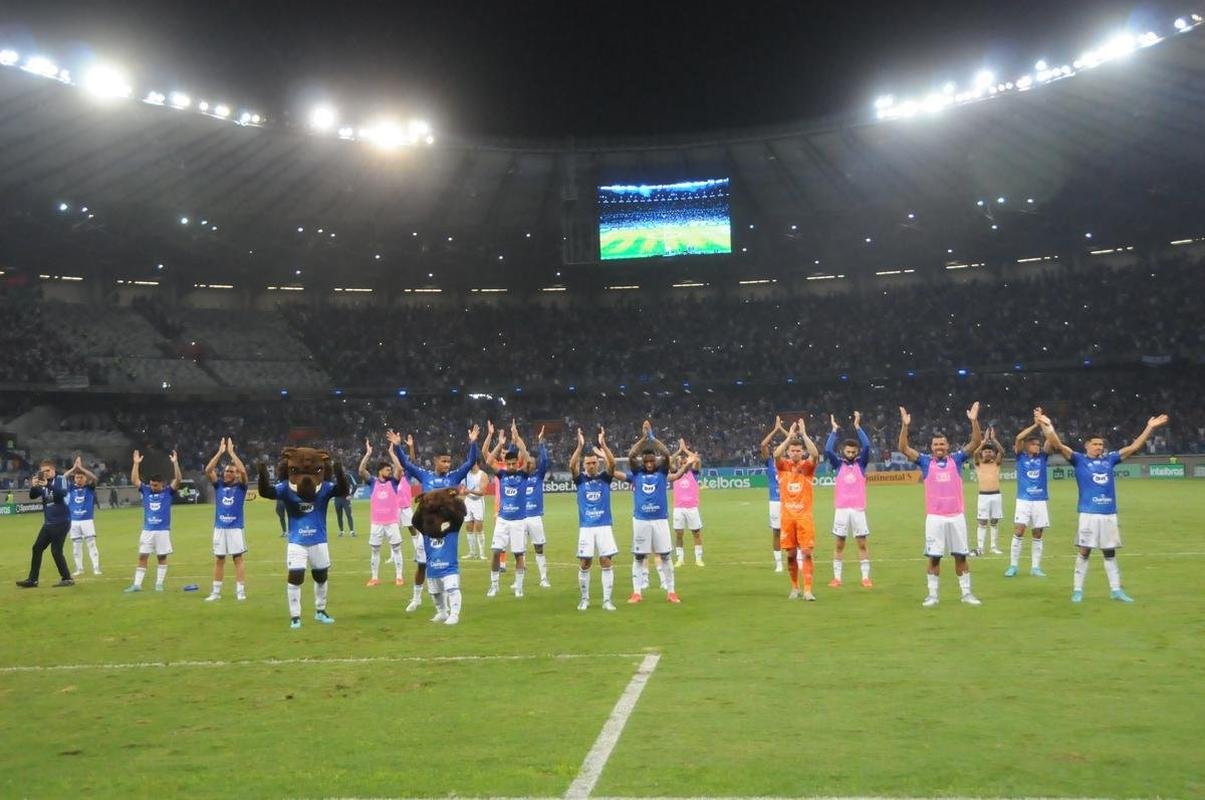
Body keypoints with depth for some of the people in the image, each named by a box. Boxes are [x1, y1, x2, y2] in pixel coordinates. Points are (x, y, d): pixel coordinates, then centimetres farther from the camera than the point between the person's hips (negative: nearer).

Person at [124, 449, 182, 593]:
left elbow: (178, 479, -14)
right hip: (147, 530, 2)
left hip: (163, 531, -2)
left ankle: (159, 584, 12)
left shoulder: (168, 492, -2)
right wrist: (136, 463, -8)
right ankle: (137, 584, 6)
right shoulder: (146, 490, 5)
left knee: (162, 558, 4)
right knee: (142, 557, 3)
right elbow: (134, 480, -1)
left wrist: (175, 462, -21)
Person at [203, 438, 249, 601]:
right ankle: (216, 592, 14)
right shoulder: (218, 485, 8)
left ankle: (240, 591, 3)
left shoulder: (240, 486, 0)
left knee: (238, 559, -1)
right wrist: (220, 452, -8)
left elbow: (243, 471, -17)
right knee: (218, 560, 8)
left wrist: (231, 452, -12)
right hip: (219, 528, 3)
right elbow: (208, 470, -5)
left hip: (236, 528, -3)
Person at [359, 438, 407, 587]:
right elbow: (361, 470, -9)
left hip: (392, 522, -1)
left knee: (396, 549, 2)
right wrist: (368, 453, -14)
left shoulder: (393, 481, 3)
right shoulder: (372, 482, 4)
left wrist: (391, 452, -11)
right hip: (376, 522, 1)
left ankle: (399, 577, 7)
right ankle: (374, 578, 15)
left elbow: (399, 468, -12)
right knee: (374, 550, 6)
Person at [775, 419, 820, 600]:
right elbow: (776, 455, -15)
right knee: (791, 554, 6)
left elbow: (815, 454, -16)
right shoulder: (783, 467, 5)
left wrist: (804, 434, -16)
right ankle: (794, 588, 19)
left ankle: (807, 590, -8)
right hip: (787, 516, 1)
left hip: (804, 516, -1)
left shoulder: (807, 467, 4)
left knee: (806, 553, -8)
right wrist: (790, 435, -17)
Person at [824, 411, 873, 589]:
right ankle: (836, 578, 8)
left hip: (858, 509, 0)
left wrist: (857, 426, -8)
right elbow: (827, 450, -9)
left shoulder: (861, 463, 7)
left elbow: (867, 446, -7)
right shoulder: (838, 464, 6)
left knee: (862, 544, 3)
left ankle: (865, 577, 8)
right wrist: (834, 430, -6)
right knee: (838, 544, 4)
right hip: (841, 509, 0)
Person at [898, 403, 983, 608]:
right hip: (935, 518, -1)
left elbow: (976, 442, 0)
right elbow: (904, 448, -5)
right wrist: (905, 425, -17)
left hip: (956, 516, 1)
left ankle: (966, 593, 17)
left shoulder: (956, 459, 6)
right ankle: (932, 595, 10)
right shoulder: (926, 461, 4)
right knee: (934, 558, 2)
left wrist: (974, 421, -13)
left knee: (961, 556, 7)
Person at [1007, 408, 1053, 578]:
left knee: (1037, 535, 6)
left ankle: (1035, 567, 12)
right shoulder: (1021, 457, 3)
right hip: (1024, 500, -3)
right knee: (1018, 532, -8)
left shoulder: (1042, 457, 9)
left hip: (1040, 501, 3)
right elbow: (1018, 438, -11)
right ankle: (1013, 566, -2)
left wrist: (1042, 422, -9)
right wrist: (1035, 425, -12)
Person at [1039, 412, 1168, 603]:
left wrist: (1149, 428, 11)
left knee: (1110, 553, 11)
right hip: (1088, 514, -4)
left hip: (1110, 514, 4)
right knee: (1084, 552, -1)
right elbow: (1058, 445, -11)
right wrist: (1049, 426, -24)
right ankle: (1077, 590, 5)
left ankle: (1116, 590, 16)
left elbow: (1134, 447, 15)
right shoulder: (1079, 460, 0)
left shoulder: (1109, 459, 11)